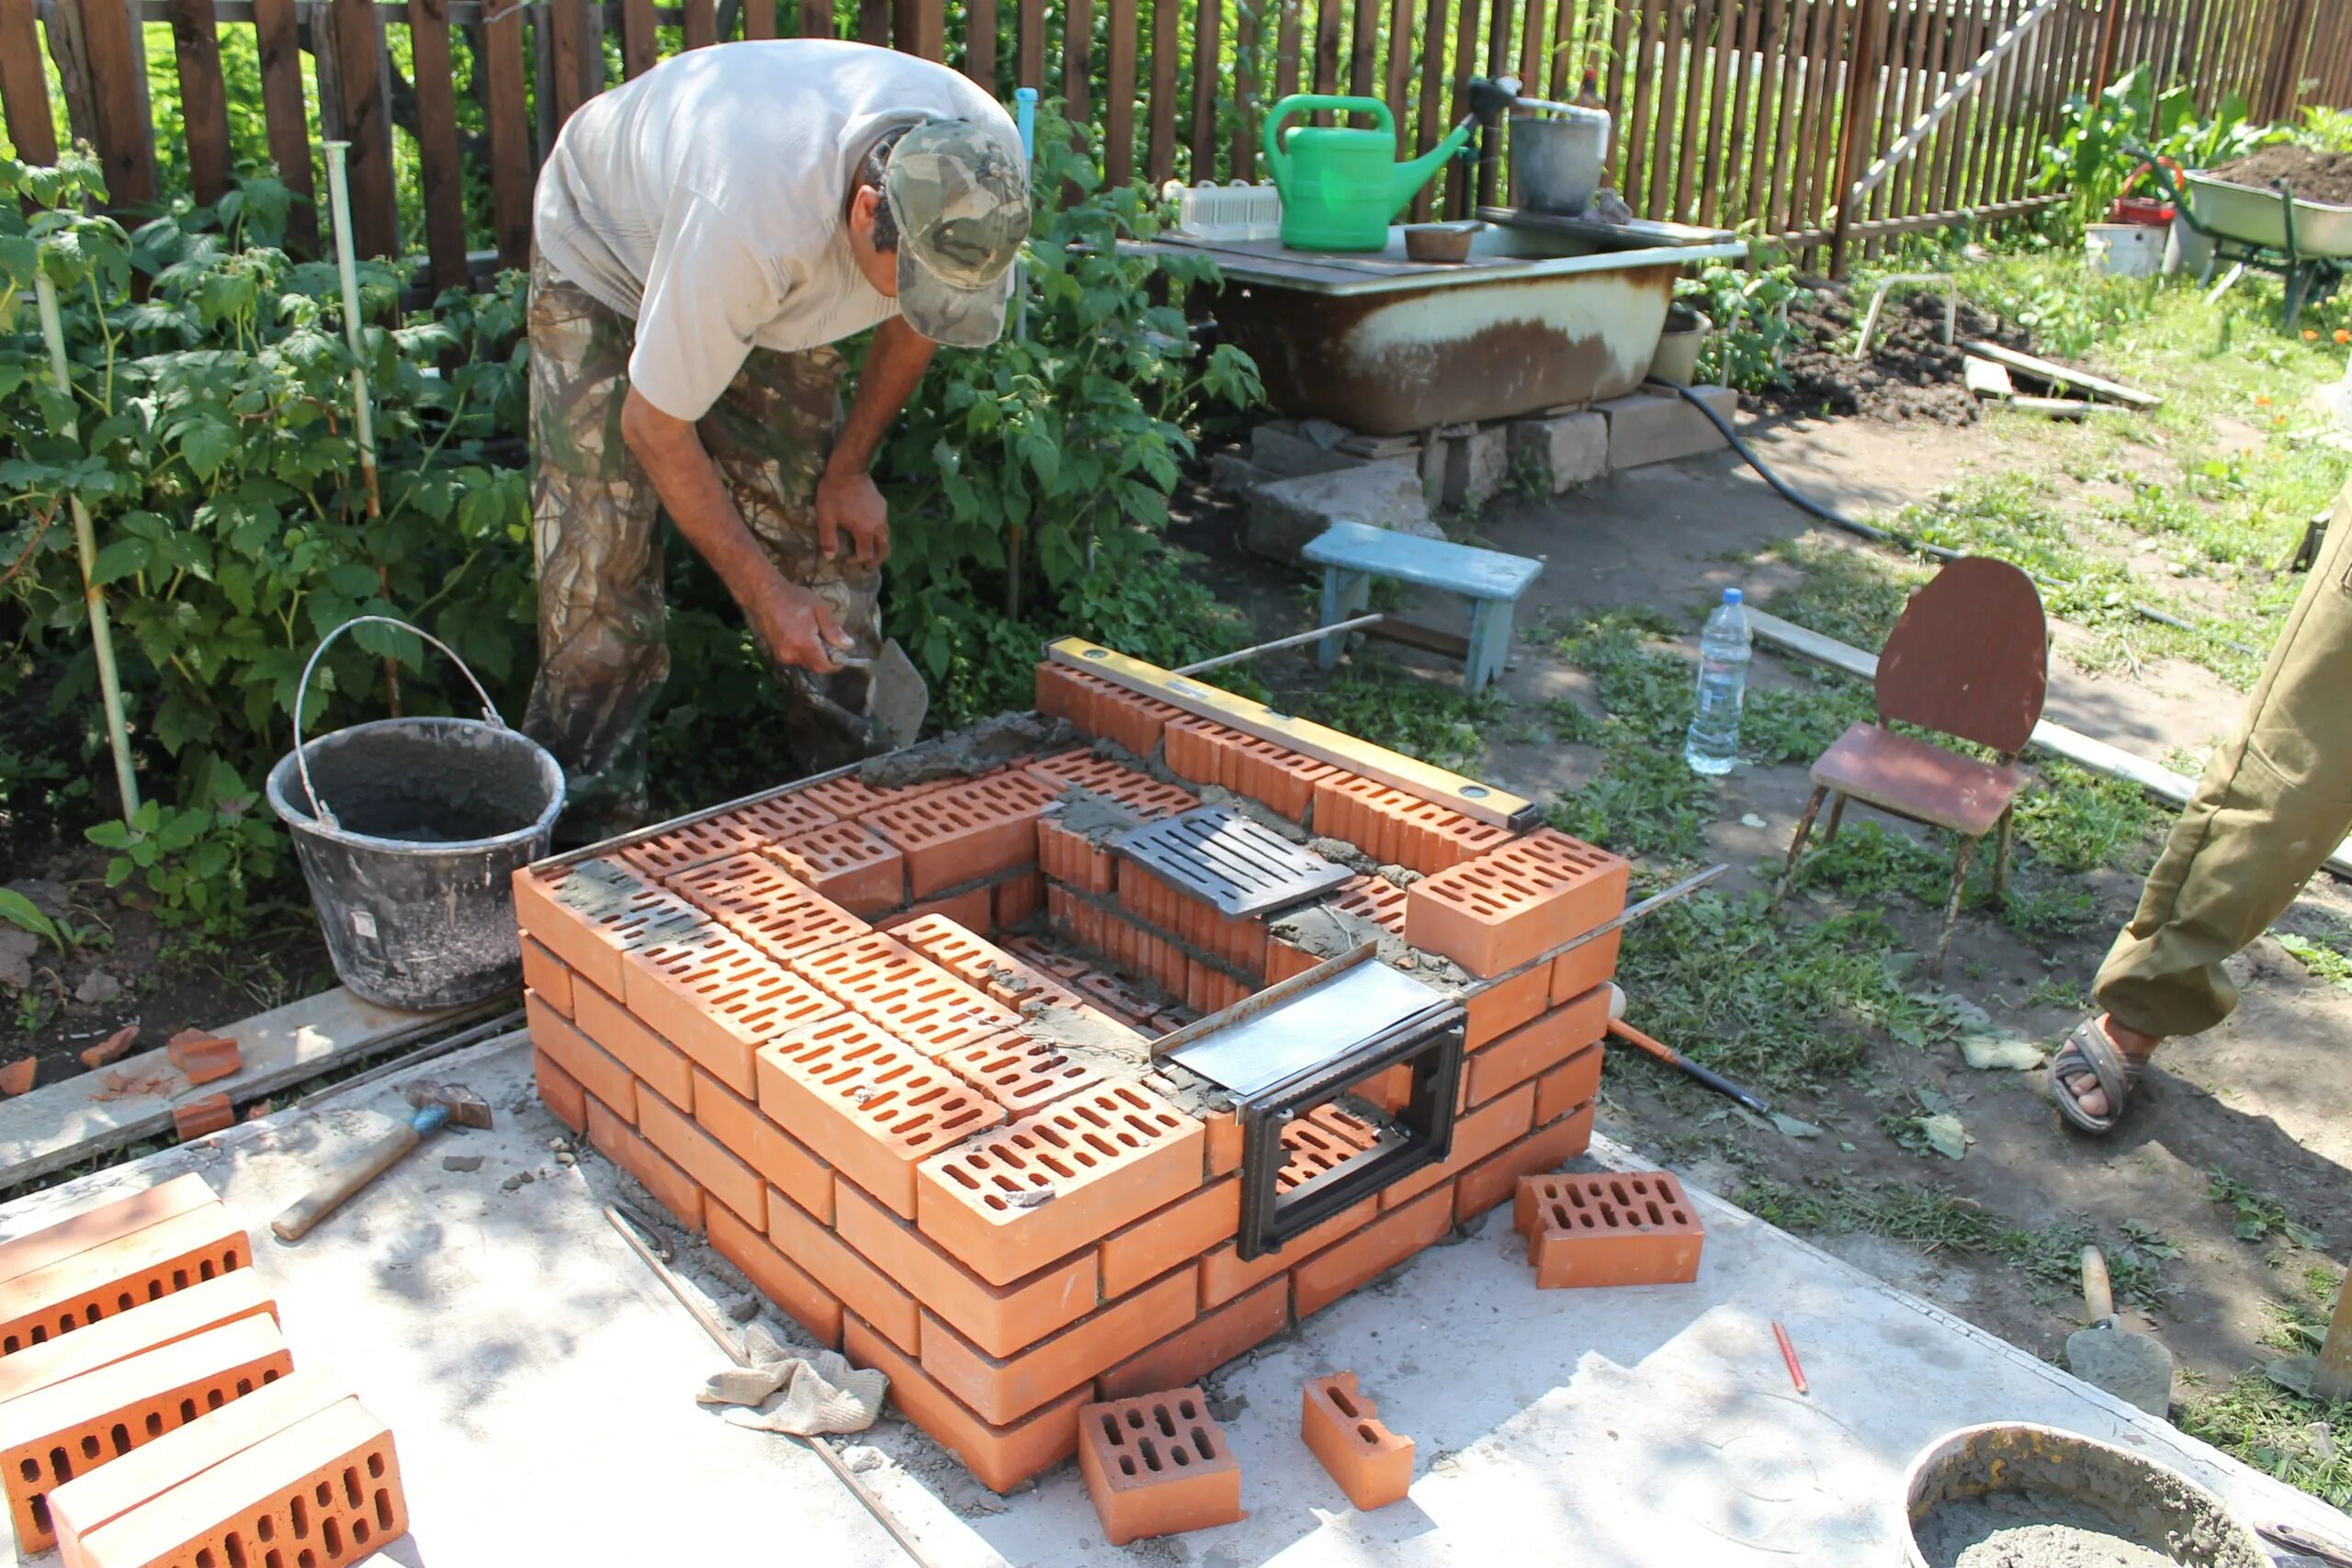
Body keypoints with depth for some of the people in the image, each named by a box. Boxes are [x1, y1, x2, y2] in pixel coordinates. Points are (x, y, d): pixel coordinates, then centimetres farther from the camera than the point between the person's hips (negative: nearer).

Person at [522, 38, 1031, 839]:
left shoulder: (982, 169, -28)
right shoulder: (750, 220, -45)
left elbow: (916, 320, -4)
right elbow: (655, 426, -31)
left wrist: (848, 469, -6)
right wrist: (763, 593, -27)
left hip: (782, 289, 5)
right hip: (607, 255, -5)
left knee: (829, 539, -2)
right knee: (602, 565, -12)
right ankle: (585, 831, 0)